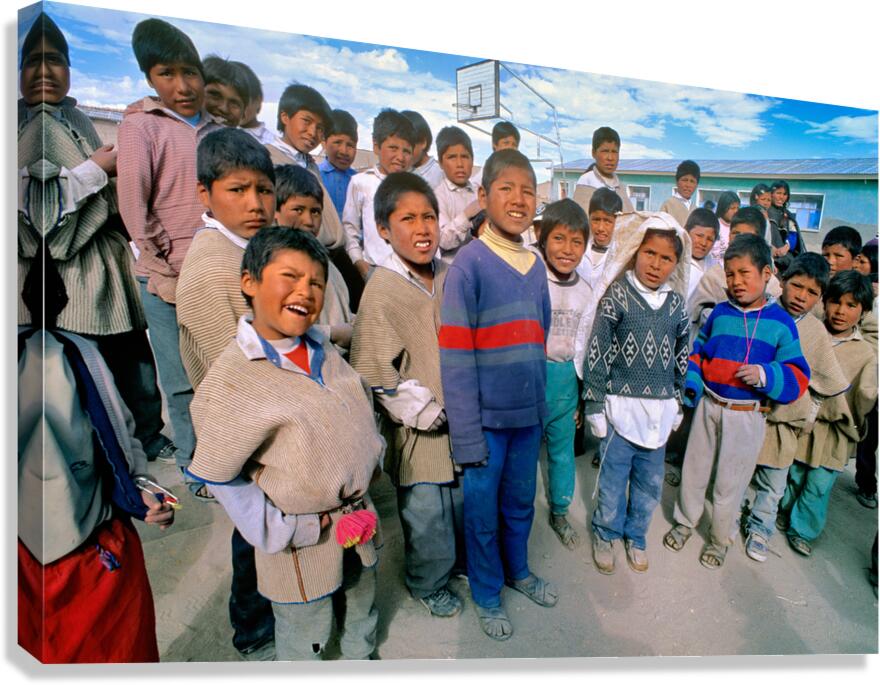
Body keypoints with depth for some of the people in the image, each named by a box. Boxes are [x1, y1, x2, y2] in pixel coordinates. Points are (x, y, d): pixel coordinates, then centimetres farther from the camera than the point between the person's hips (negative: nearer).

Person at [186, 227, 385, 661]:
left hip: (355, 514, 7)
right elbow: (218, 476, -16)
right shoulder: (230, 379, -23)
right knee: (306, 639, 18)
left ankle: (361, 659, 58)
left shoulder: (322, 350, -3)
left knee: (362, 606, 30)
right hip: (301, 541, -6)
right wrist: (279, 533, -16)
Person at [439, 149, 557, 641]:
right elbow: (455, 356, -15)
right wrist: (467, 434, -15)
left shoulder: (536, 265, 7)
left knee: (521, 501, 22)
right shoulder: (468, 264, -12)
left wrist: (542, 403, 10)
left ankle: (518, 570, 47)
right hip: (486, 416, -5)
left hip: (529, 414, 5)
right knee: (483, 508, 13)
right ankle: (487, 592, 37)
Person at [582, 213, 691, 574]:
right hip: (621, 406, -4)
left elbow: (682, 357, 14)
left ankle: (635, 535, 39)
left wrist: (678, 402, 16)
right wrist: (595, 405, -9)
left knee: (651, 483, 16)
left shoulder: (676, 303, 5)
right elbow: (596, 353, -9)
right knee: (613, 478, 8)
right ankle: (605, 534, 32)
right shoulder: (617, 295, -8)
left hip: (660, 409, 4)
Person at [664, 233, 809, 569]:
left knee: (730, 483, 11)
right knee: (694, 469, 16)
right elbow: (697, 352, 11)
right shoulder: (719, 313, 1)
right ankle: (685, 521, 39)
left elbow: (797, 377, -6)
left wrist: (765, 374, -25)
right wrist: (691, 385, -3)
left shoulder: (781, 322, -6)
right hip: (708, 406, 3)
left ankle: (720, 539, 34)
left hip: (747, 416, -2)